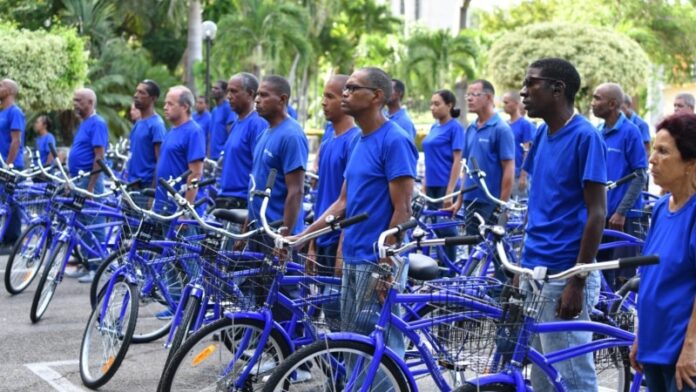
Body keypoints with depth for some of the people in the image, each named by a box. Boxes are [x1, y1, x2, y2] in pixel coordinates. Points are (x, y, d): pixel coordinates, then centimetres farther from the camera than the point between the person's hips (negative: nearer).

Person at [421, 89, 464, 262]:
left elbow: (457, 161, -13)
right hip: (432, 186, 8)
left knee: (446, 228, -2)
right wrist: (424, 185, 15)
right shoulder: (434, 127, 13)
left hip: (445, 186, -8)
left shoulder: (455, 127, -9)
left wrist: (450, 191, -18)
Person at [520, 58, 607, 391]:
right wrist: (523, 264, 16)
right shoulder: (542, 134, 11)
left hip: (565, 276, -8)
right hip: (534, 272, 8)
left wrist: (577, 283, -18)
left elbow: (596, 214, -15)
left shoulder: (585, 137, -12)